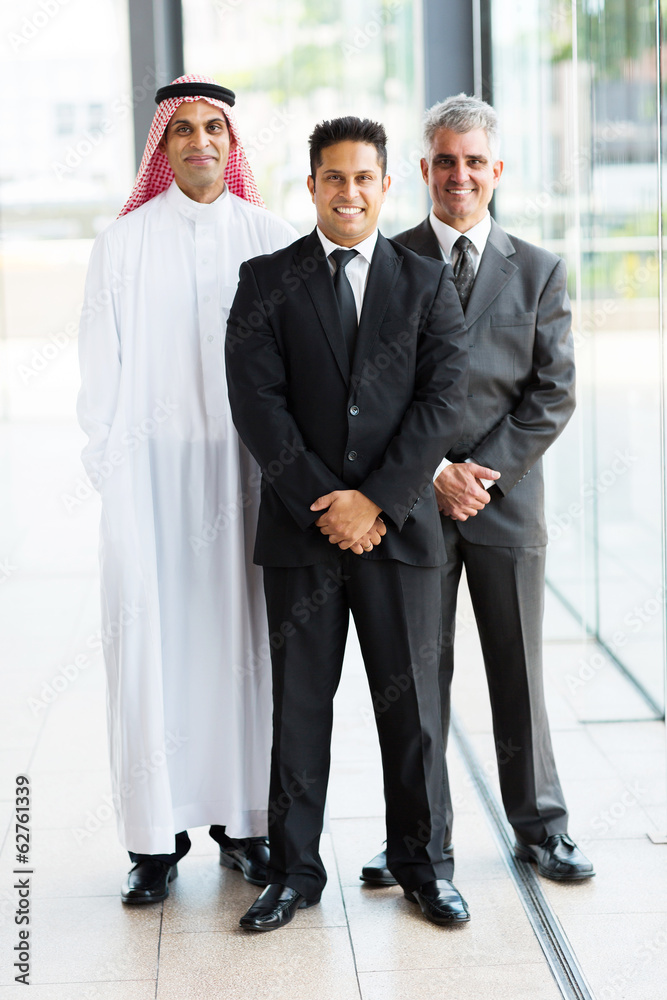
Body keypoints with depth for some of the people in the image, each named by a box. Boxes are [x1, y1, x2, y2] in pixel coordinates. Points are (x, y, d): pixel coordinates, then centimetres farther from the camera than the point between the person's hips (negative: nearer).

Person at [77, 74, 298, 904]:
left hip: (242, 465, 1)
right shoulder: (124, 242, 6)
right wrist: (107, 465, -1)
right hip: (151, 463, -1)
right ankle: (156, 835, 4)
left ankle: (240, 818, 15)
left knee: (240, 635, 4)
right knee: (150, 639, -3)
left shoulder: (272, 241, 7)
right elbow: (100, 362, 6)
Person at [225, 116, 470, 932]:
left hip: (398, 524, 0)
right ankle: (294, 869, 16)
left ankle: (421, 862, 21)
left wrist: (376, 499, -11)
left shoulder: (427, 283, 7)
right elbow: (256, 400, -3)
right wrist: (321, 502, -11)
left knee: (412, 699, 6)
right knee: (299, 702, 6)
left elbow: (443, 398, -1)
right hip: (300, 527, 0)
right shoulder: (266, 281, 5)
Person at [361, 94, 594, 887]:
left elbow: (553, 392, 1)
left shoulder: (539, 272, 7)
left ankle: (539, 827, 22)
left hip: (507, 497, 1)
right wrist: (435, 473, -10)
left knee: (519, 672, 9)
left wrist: (482, 471, -9)